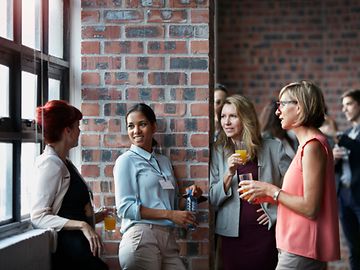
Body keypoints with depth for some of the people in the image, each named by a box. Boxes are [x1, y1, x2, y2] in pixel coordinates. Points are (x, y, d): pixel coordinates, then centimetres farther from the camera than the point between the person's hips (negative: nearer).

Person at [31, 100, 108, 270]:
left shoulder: (64, 163, 15)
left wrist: (97, 216, 17)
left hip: (80, 248, 9)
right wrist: (82, 225, -24)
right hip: (67, 248, -9)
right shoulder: (51, 164, -12)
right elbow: (38, 217, -19)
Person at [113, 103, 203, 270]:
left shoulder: (164, 161, 17)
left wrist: (190, 196, 2)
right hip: (141, 236, -6)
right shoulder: (126, 160, -1)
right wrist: (170, 214, -12)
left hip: (168, 237, 6)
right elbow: (125, 207, -10)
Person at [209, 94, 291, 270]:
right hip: (232, 234, 1)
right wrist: (229, 173, -13)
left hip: (265, 232, -1)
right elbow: (212, 199, 1)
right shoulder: (218, 152, 5)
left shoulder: (272, 148, 0)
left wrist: (277, 212, -2)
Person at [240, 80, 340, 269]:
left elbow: (310, 208, -20)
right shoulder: (308, 143, 16)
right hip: (297, 248, 9)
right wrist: (267, 196, 6)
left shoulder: (313, 145, -15)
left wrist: (271, 190, -12)